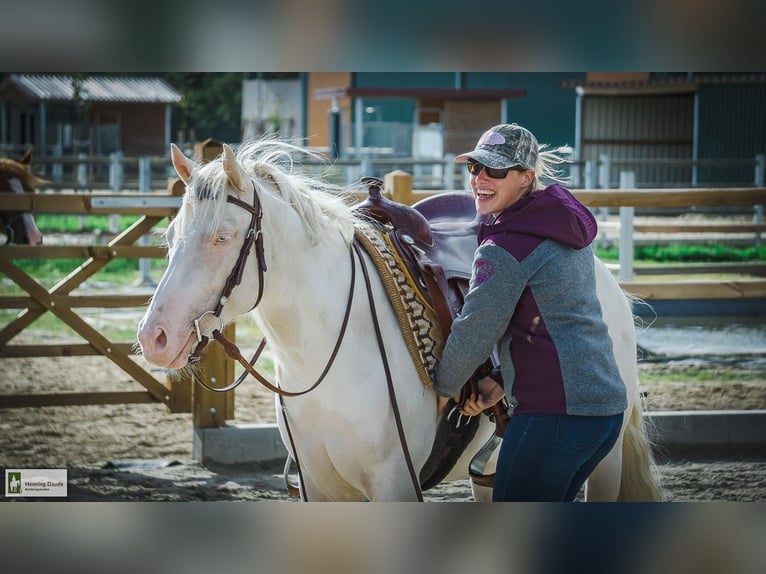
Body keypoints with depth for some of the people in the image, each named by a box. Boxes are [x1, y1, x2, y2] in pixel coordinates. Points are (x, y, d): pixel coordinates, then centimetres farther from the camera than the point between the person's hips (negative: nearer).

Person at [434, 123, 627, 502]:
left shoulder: (505, 247, -14)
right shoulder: (568, 228, 15)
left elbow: (474, 334, -12)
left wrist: (443, 388, 6)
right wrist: (501, 381, 13)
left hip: (555, 413, -10)